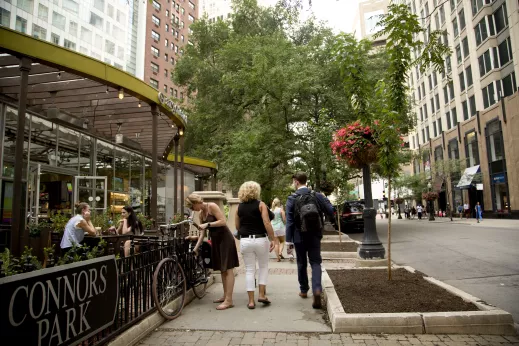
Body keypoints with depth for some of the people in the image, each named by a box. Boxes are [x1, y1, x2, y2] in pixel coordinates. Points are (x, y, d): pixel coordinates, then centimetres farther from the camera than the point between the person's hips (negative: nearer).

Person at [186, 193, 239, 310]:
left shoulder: (212, 206, -13)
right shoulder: (201, 214, 10)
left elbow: (223, 221, -20)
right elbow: (202, 233, 12)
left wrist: (208, 224, -22)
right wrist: (196, 247, 8)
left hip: (225, 239, -8)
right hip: (215, 241, 8)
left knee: (227, 269, -7)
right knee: (222, 270, 13)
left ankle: (229, 300, -7)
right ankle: (225, 296, 23)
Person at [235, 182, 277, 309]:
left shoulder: (239, 207, 5)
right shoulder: (260, 204, -5)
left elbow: (237, 226, 9)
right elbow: (267, 223, -14)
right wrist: (273, 239, -9)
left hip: (245, 241, 3)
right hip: (260, 239, -2)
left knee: (249, 270, 9)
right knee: (263, 267, 17)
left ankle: (251, 301, 11)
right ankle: (261, 294, 13)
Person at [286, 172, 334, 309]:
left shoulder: (292, 199, -9)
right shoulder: (317, 196, -4)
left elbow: (289, 222, -10)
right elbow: (331, 211, -6)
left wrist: (289, 240, -4)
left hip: (299, 237, -1)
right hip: (315, 236, 1)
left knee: (302, 264, 16)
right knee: (315, 262, 7)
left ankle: (304, 290, 31)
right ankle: (317, 289, -13)